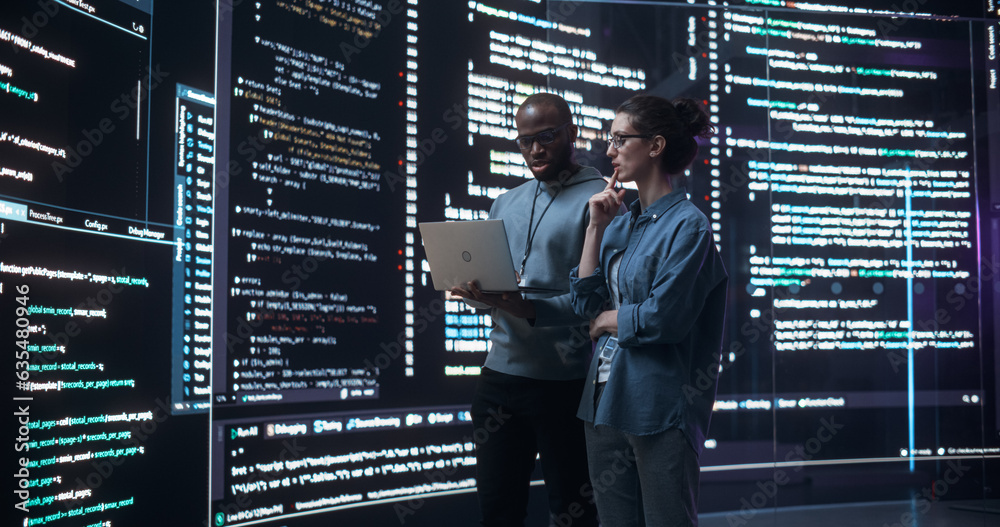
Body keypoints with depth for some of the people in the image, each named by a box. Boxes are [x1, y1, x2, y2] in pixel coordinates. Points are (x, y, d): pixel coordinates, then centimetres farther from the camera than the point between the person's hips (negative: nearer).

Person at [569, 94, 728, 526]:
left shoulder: (687, 225, -11)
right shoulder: (621, 223, 12)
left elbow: (663, 318, -18)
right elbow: (585, 301, 6)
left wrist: (607, 320, -2)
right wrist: (596, 227, 1)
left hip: (659, 406, -8)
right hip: (605, 398, 8)